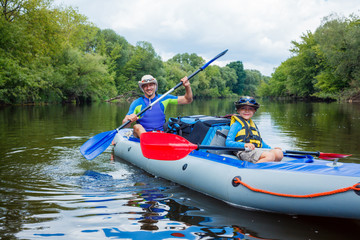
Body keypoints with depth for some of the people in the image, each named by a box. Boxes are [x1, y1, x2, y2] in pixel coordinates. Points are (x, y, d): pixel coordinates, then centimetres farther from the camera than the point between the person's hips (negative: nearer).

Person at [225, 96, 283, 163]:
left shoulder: (253, 124, 30)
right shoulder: (237, 124, 4)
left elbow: (260, 142, 35)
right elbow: (228, 142, -9)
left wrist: (271, 149, 18)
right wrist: (244, 144, -25)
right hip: (244, 151, -8)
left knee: (279, 153, -16)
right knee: (270, 156, -30)